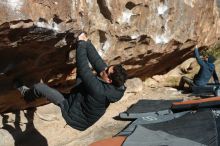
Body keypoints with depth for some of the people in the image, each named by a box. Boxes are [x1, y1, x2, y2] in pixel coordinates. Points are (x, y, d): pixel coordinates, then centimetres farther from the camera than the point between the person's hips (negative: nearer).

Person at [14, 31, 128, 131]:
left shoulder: (99, 91, -42)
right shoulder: (113, 86, -20)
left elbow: (83, 68, -38)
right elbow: (97, 60, -15)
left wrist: (81, 42, -30)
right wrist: (86, 42, -16)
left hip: (74, 116, -7)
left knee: (39, 87, -1)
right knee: (84, 68, -2)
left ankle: (26, 95, 32)